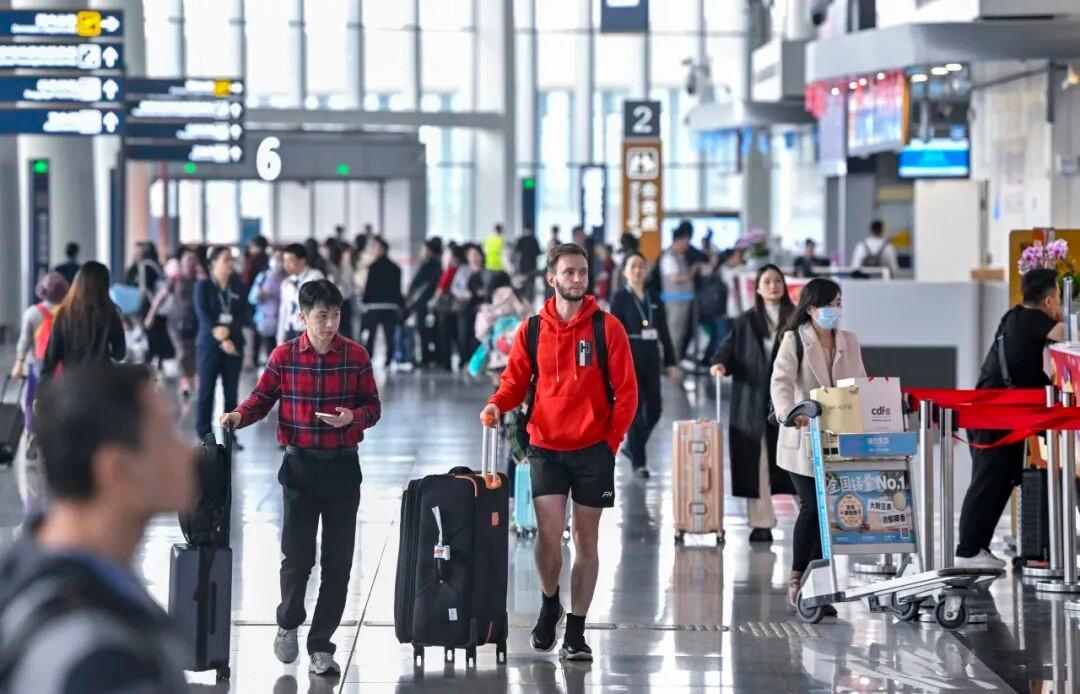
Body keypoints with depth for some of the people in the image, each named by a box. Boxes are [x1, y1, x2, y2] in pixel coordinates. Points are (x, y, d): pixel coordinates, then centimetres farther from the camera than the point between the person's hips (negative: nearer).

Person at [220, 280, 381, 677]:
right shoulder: (284, 357, -2)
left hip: (343, 466, 1)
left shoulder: (355, 356, -1)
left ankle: (321, 646, 12)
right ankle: (289, 623, 27)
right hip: (299, 465, -1)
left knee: (337, 562, 2)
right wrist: (240, 416, -17)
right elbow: (262, 398, 2)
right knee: (297, 555, -1)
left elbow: (373, 407, 3)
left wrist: (353, 417, -18)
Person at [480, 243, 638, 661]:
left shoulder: (607, 328, -3)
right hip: (546, 447, 1)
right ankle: (550, 603, 19)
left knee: (586, 539, 5)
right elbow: (515, 382, 9)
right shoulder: (532, 330, 3)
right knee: (548, 532, -10)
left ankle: (576, 632, 12)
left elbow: (626, 391, -2)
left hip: (593, 449, 0)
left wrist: (611, 441, -7)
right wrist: (497, 404, -12)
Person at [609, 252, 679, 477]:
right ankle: (638, 462, 5)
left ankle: (633, 447, 26)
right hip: (630, 358, -4)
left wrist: (670, 362, 9)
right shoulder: (619, 299, -1)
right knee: (635, 410, -3)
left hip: (651, 359, 4)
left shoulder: (655, 300, 11)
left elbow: (664, 333, 12)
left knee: (654, 409, 4)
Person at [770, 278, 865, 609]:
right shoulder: (794, 340, -3)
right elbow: (781, 382, -16)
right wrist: (789, 413, -35)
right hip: (804, 439, -4)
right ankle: (797, 578, 0)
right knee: (812, 507, -12)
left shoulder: (849, 342, 13)